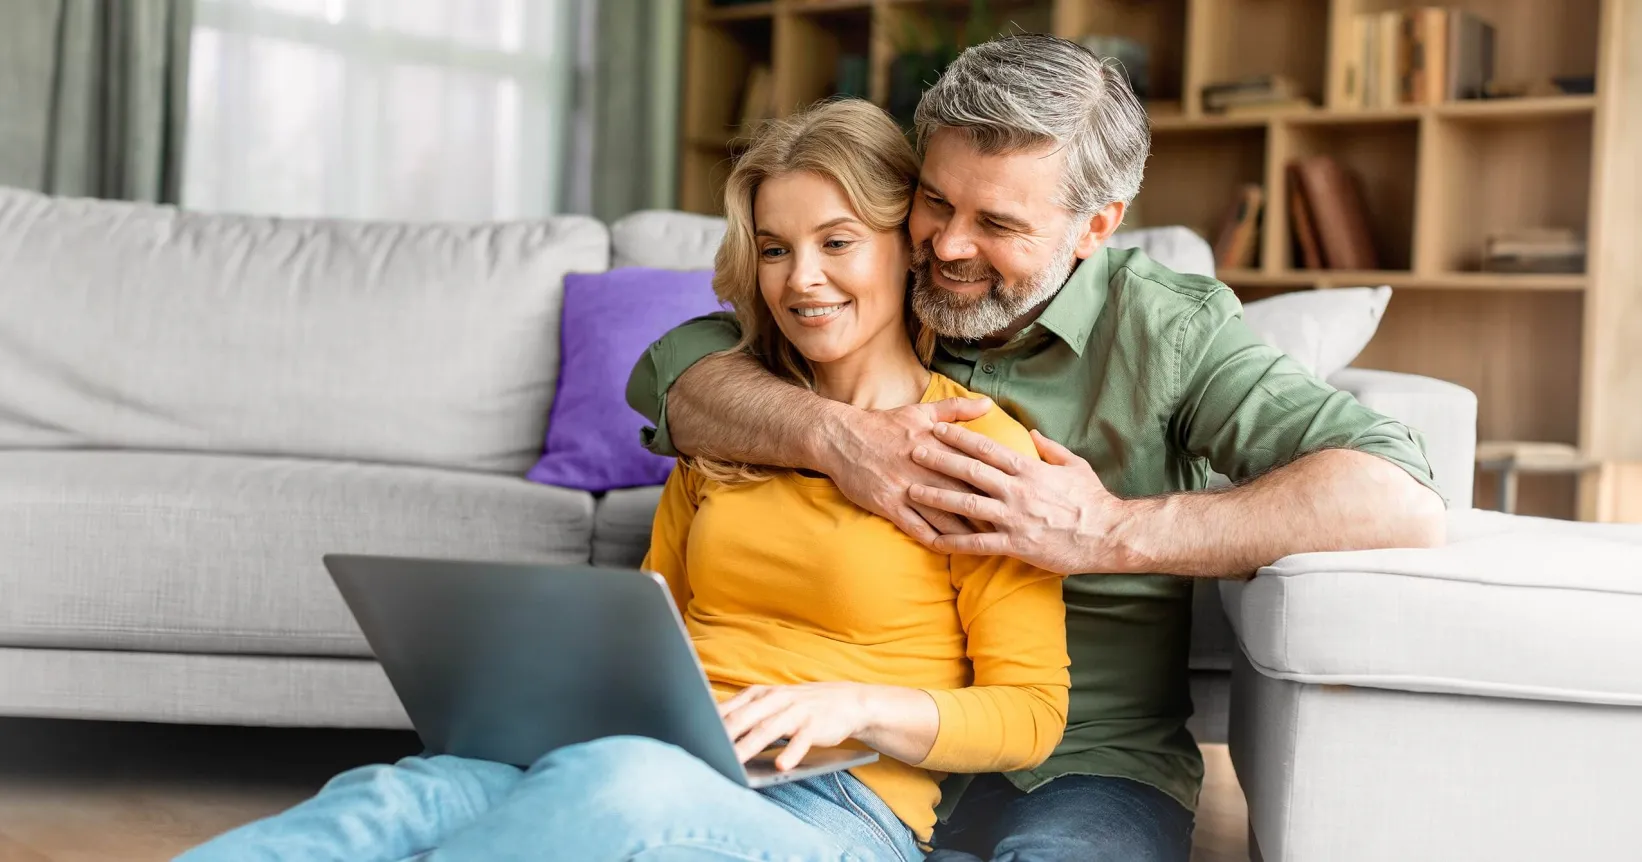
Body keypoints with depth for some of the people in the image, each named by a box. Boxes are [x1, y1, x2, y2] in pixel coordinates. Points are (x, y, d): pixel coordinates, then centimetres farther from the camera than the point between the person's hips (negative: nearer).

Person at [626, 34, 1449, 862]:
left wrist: (1111, 532, -24)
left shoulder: (1167, 331, -5)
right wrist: (836, 436, -23)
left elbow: (1403, 500, -17)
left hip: (1081, 765, -3)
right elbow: (668, 367, -4)